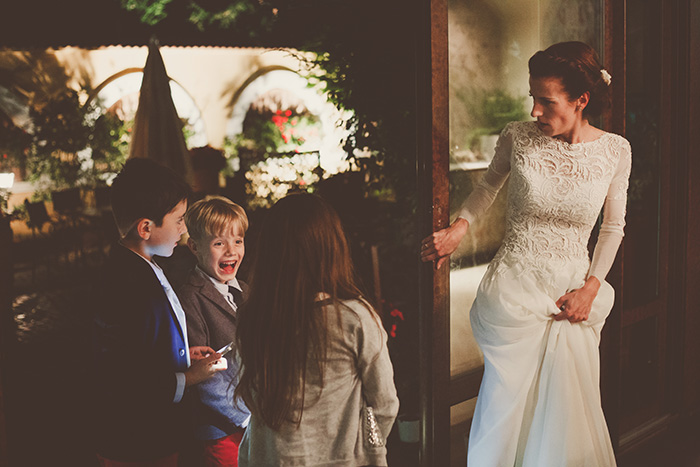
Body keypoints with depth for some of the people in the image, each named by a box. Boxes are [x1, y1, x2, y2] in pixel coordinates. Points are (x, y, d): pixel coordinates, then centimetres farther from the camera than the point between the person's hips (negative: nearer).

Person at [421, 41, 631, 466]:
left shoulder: (616, 151, -3)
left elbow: (613, 227, 9)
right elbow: (489, 186, 15)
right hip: (514, 290, -1)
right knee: (506, 407, 5)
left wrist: (592, 287, -1)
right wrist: (459, 228, 1)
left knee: (569, 413, 8)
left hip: (575, 292, 1)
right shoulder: (517, 137, -6)